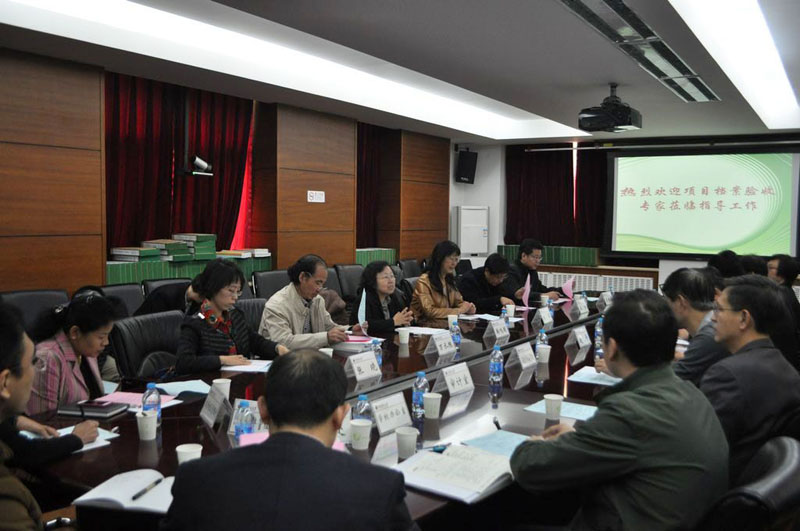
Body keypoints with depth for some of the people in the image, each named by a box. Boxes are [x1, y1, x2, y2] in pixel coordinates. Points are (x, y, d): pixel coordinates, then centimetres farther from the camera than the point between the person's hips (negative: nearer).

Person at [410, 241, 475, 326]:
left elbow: (459, 302, 18)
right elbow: (429, 311, -20)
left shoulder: (449, 279, 13)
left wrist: (468, 307, -5)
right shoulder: (424, 281, -13)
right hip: (426, 325, -7)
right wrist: (459, 310, -18)